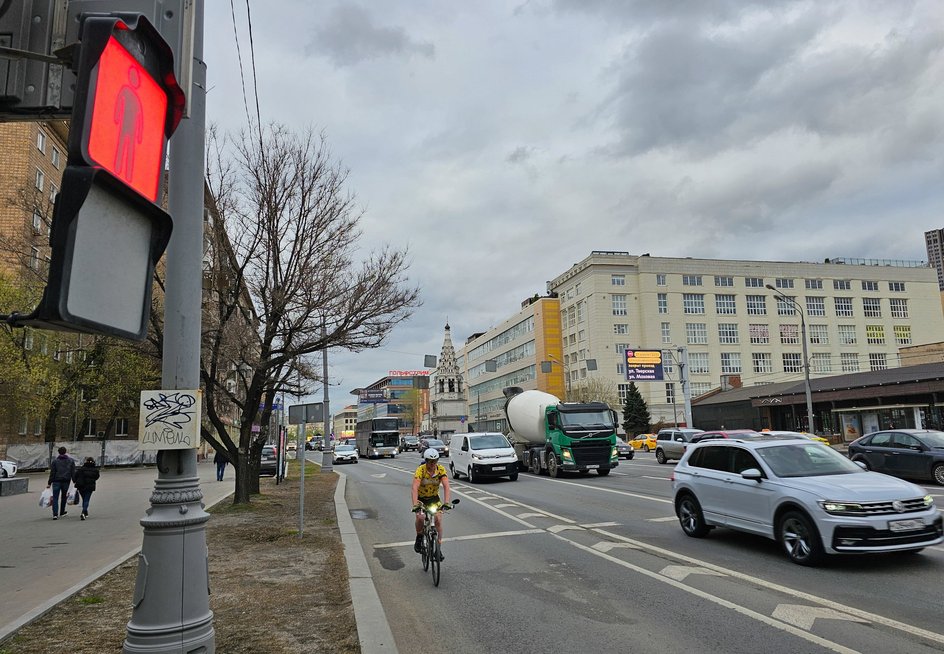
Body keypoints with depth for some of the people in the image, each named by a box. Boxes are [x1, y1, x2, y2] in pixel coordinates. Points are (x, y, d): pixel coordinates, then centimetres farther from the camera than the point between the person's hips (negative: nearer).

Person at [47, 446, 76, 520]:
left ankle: (55, 514, -13)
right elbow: (73, 472, 4)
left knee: (55, 498, -3)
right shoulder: (71, 460, 5)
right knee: (64, 497, 19)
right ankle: (62, 511, 30)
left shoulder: (55, 461, -2)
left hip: (56, 481, -2)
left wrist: (49, 483, 1)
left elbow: (52, 473, -4)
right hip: (66, 481, 2)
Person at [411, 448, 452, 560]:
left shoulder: (441, 469, -20)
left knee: (438, 520, -14)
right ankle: (419, 537, 4)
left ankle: (439, 548, 0)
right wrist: (415, 504, -50)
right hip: (421, 498, -2)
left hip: (434, 498, 2)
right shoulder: (420, 470, -27)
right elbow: (415, 488, -37)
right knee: (420, 518, -26)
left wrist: (446, 502, -43)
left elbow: (446, 486, -28)